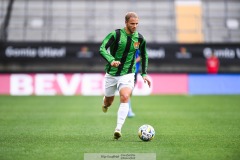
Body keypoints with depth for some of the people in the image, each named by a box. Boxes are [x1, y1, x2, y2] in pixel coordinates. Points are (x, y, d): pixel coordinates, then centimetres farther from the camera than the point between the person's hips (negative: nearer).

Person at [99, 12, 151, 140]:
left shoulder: (140, 39, 0)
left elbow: (144, 56, 17)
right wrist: (111, 60, -39)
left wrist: (144, 74, 12)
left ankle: (118, 129, -30)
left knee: (125, 97, -25)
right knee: (108, 101, 12)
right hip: (111, 73, 0)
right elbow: (102, 49, -21)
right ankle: (105, 103, 53)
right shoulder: (115, 34, -11)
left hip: (127, 74, 0)